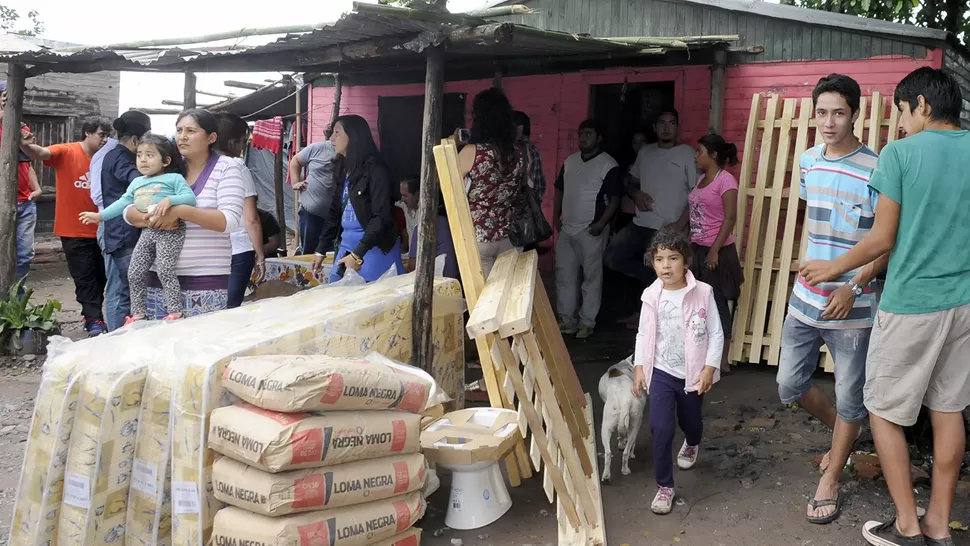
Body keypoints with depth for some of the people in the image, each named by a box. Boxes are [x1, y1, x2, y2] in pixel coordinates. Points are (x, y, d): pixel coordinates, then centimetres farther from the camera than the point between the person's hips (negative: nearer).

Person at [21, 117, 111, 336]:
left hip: (98, 230, 5)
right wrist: (26, 146, -47)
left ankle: (91, 317, 28)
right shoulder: (66, 152, -8)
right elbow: (41, 153, -25)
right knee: (85, 278, 0)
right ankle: (94, 321, 5)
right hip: (74, 231, -5)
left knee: (101, 277, 12)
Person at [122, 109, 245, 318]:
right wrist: (150, 219, -14)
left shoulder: (226, 168, -2)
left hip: (206, 280, -4)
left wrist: (179, 211, -23)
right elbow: (129, 212, 9)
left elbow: (229, 220, -14)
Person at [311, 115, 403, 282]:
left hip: (375, 248, -7)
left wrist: (358, 254, -19)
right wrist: (321, 250, 16)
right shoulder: (344, 170, 13)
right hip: (347, 246, 8)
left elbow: (382, 217, -16)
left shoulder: (375, 169, -11)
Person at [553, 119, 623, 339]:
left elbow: (614, 199, -10)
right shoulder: (569, 161, 11)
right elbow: (559, 190, 18)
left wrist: (601, 224, -18)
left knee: (591, 277, 1)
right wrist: (556, 217, 10)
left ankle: (587, 322, 10)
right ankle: (566, 320, 19)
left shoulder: (609, 165, -8)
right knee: (564, 276, 9)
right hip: (566, 229, 6)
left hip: (591, 231, -6)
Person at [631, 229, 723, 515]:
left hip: (693, 373, 0)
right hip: (661, 372, 0)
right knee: (660, 427, -10)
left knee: (689, 421, 21)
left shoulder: (702, 293, -13)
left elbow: (716, 334, -7)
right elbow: (643, 334, 3)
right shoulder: (651, 296, -7)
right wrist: (639, 367, -1)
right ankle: (664, 486, 6)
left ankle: (691, 444, 59)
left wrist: (709, 367, -12)